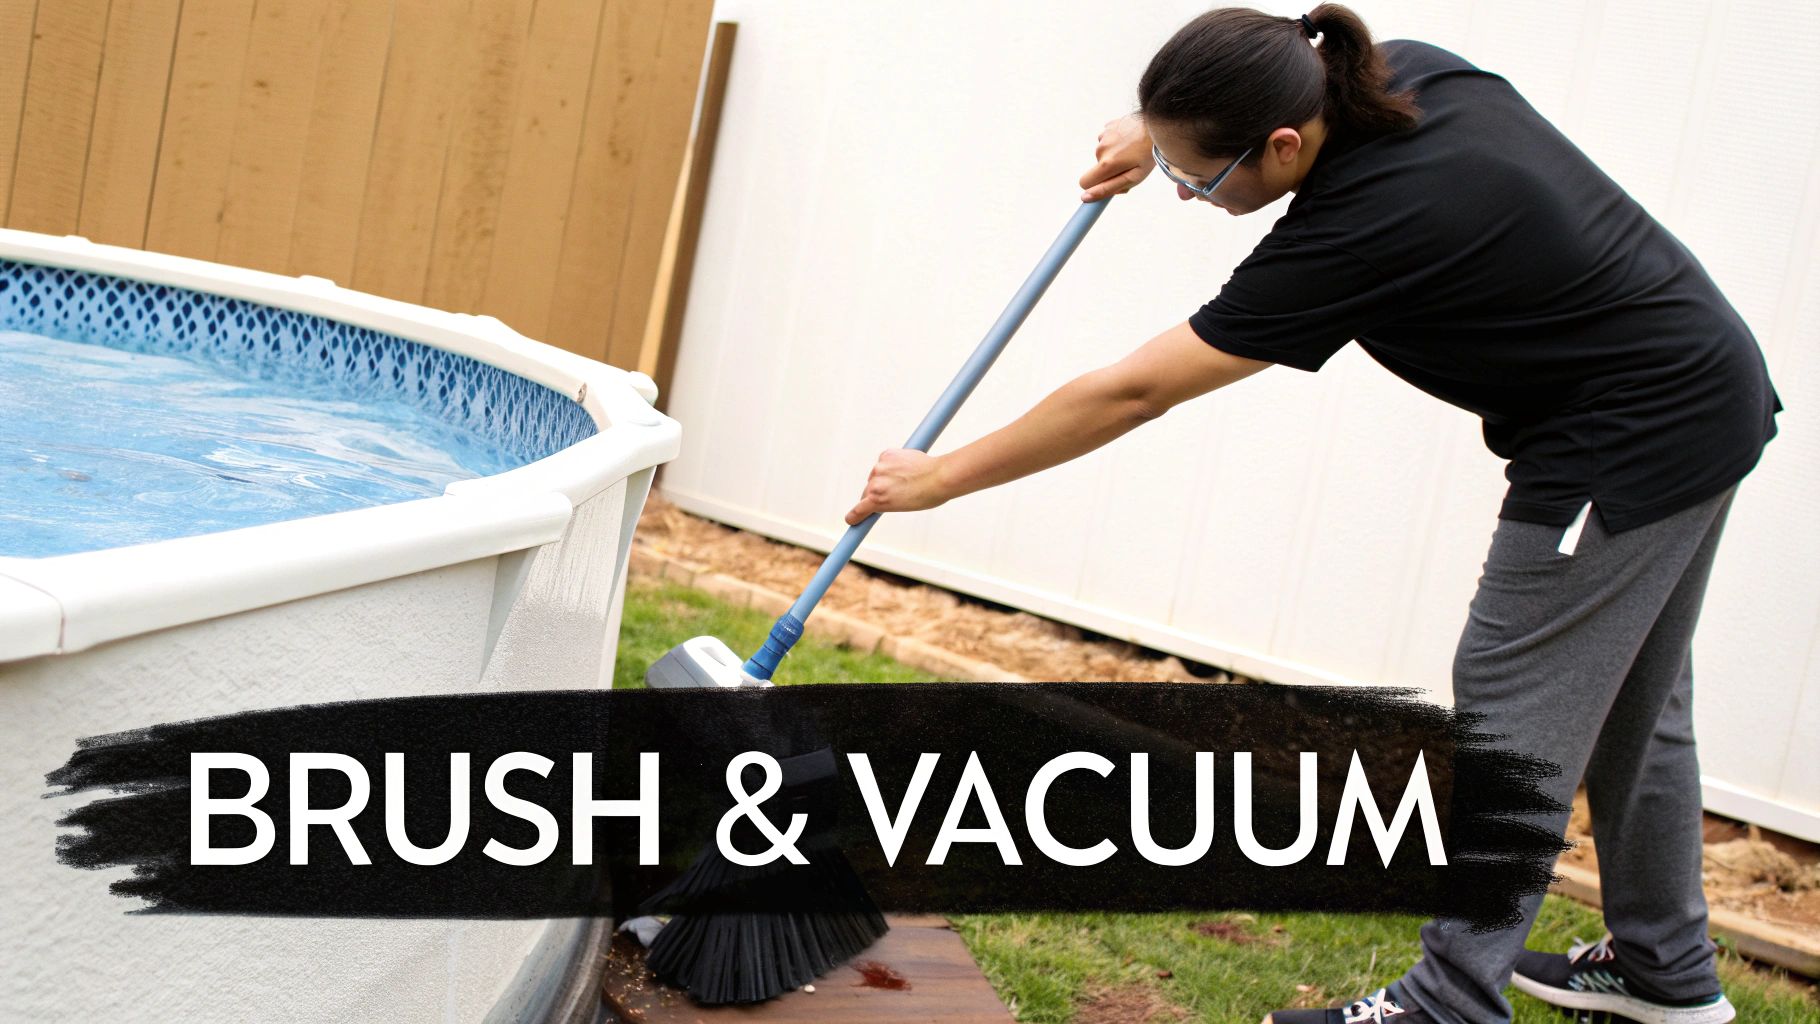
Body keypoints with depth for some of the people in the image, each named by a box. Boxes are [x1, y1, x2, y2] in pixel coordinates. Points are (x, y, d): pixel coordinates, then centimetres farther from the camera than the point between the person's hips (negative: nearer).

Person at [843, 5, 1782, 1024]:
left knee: (1513, 720, -2)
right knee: (1634, 703, 21)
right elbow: (1291, 85, 21)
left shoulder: (1349, 232, -29)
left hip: (1631, 438, -10)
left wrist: (939, 477, -16)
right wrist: (1166, 134, 12)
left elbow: (1129, 394, -24)